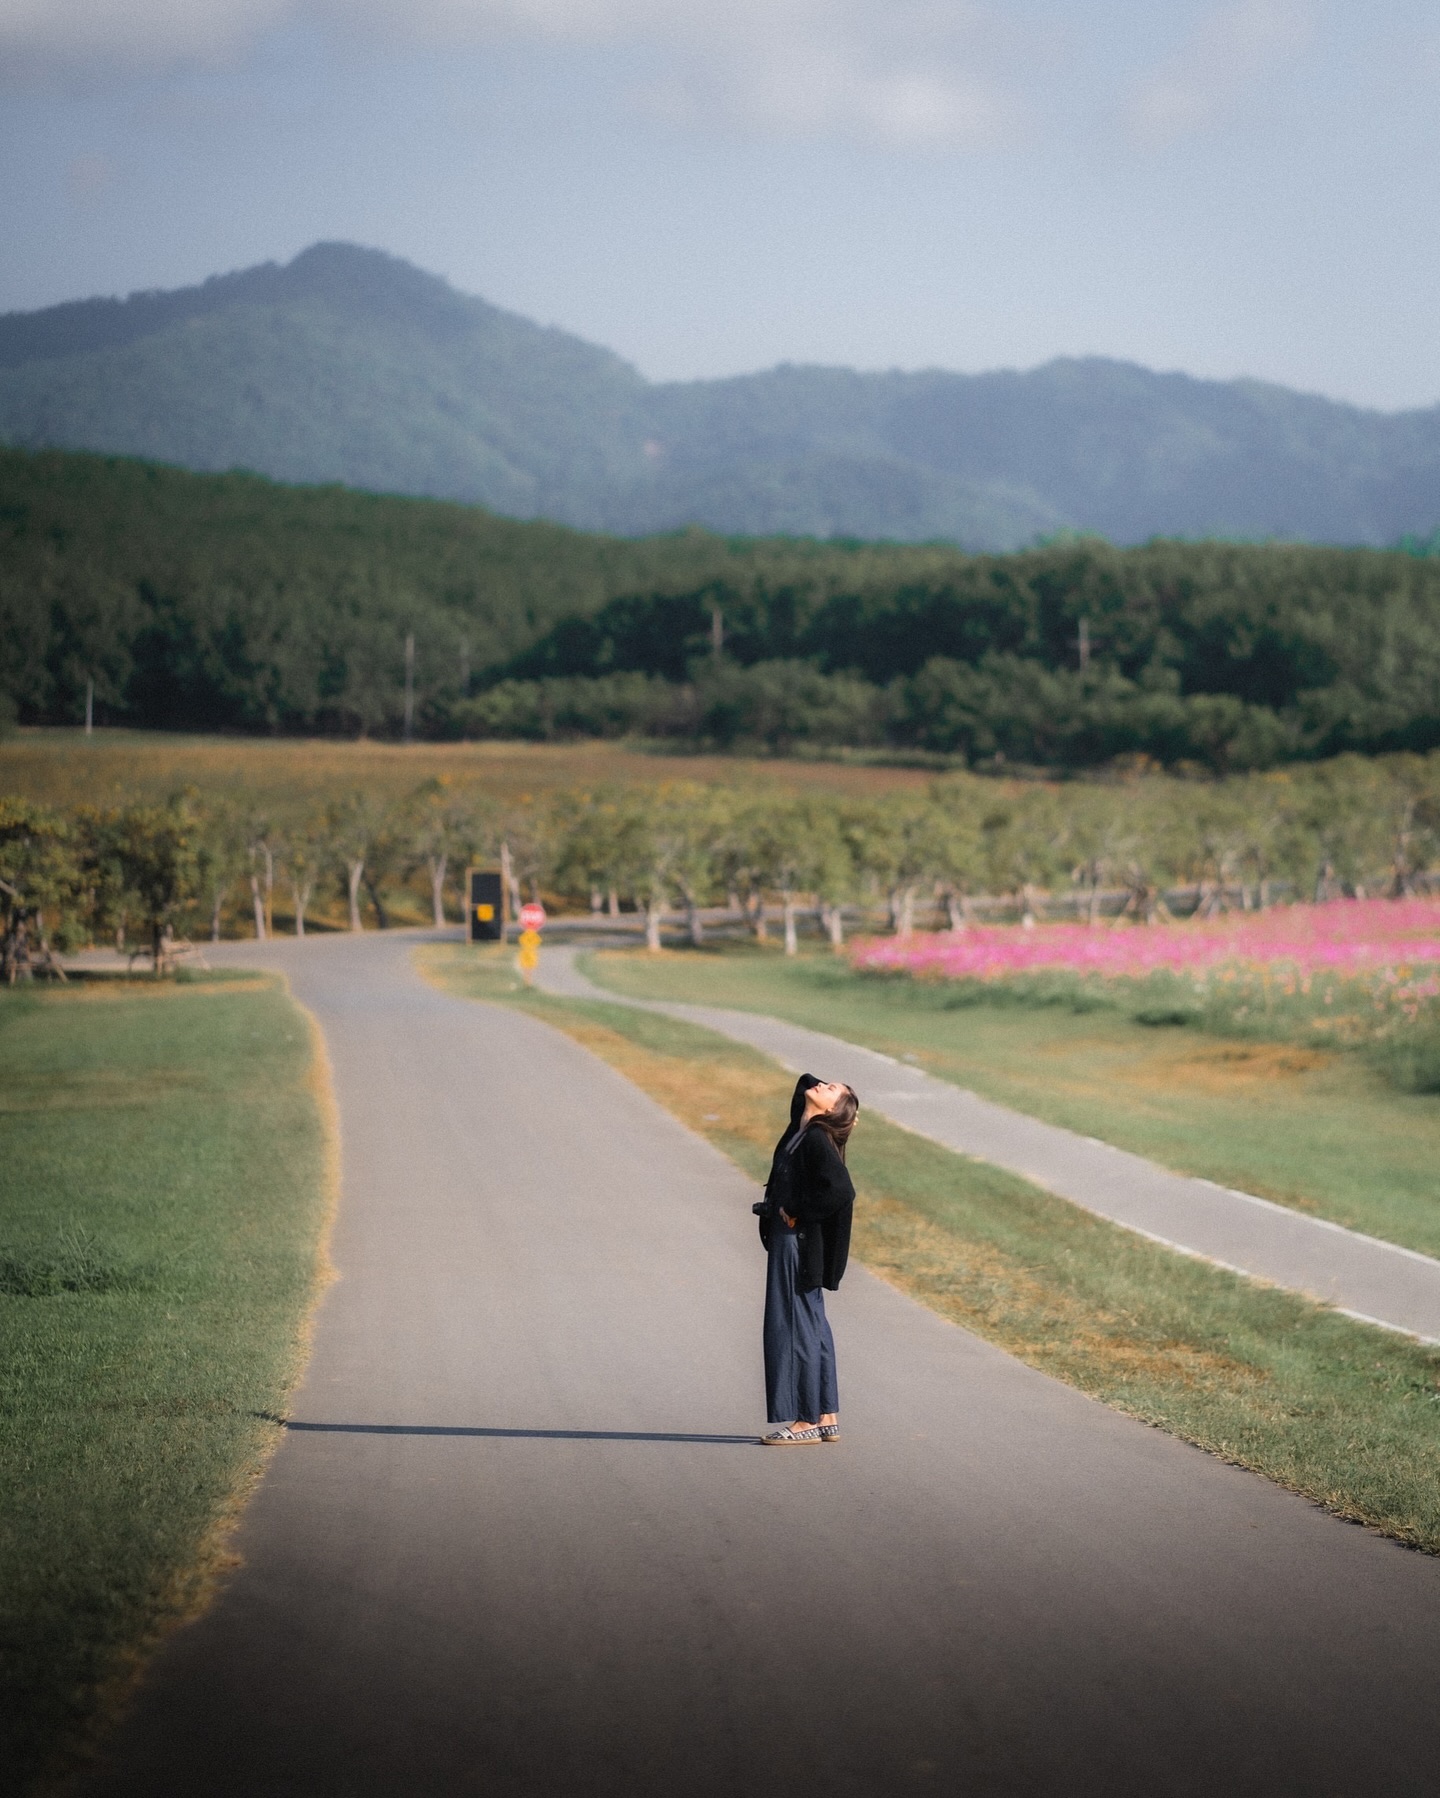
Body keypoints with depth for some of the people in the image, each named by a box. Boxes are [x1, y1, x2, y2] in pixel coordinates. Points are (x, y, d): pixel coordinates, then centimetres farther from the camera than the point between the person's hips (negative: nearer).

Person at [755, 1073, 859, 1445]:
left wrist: (797, 1214, -16)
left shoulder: (816, 1141, -16)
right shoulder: (800, 1132, 9)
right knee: (810, 1327, 12)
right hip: (786, 1241, 10)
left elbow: (841, 1190, -28)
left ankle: (808, 1421, -1)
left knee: (796, 1327, -5)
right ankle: (827, 1418, 17)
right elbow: (805, 1082, 27)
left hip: (799, 1243, -10)